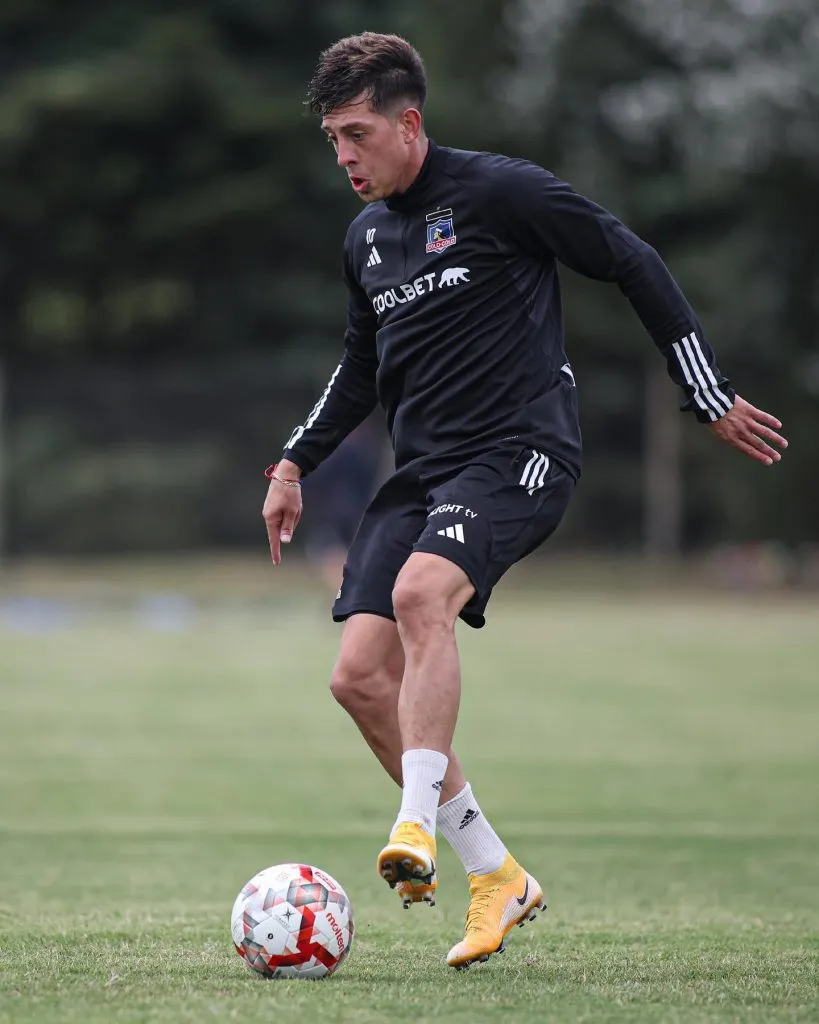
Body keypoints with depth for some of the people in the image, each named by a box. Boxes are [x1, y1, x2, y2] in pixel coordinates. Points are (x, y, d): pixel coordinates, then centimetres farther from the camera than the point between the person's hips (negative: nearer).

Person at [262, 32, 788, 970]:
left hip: (519, 454, -7)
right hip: (421, 470, 7)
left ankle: (418, 827, -33)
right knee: (359, 673, -6)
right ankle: (495, 877, 4)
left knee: (420, 592, -34)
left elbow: (633, 265, -3)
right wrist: (296, 462, 19)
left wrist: (708, 396, -3)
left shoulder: (501, 192, -8)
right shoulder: (366, 237, 14)